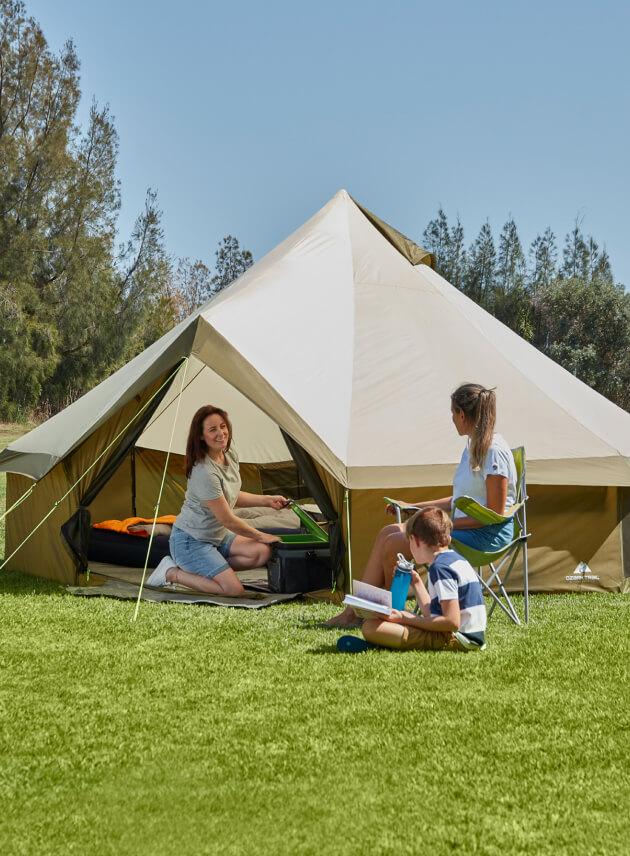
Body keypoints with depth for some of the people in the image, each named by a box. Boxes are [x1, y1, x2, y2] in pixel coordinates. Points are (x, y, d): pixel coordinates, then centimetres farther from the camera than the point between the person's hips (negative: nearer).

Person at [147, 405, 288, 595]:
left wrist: (267, 501, 6)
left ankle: (202, 568, 3)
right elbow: (227, 520, -21)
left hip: (218, 536, 9)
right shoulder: (204, 472, -28)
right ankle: (172, 573, -3)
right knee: (234, 589, -18)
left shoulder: (230, 454, 0)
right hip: (191, 541, -9)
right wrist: (261, 536, -10)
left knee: (262, 553, -11)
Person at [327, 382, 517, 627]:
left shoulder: (494, 451, -16)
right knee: (389, 532, -2)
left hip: (488, 534, -10)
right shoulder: (473, 447, 15)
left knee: (394, 544, -17)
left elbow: (495, 513, -18)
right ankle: (354, 611, -6)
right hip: (464, 526, 10)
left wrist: (450, 523, -17)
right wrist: (413, 507, 21)